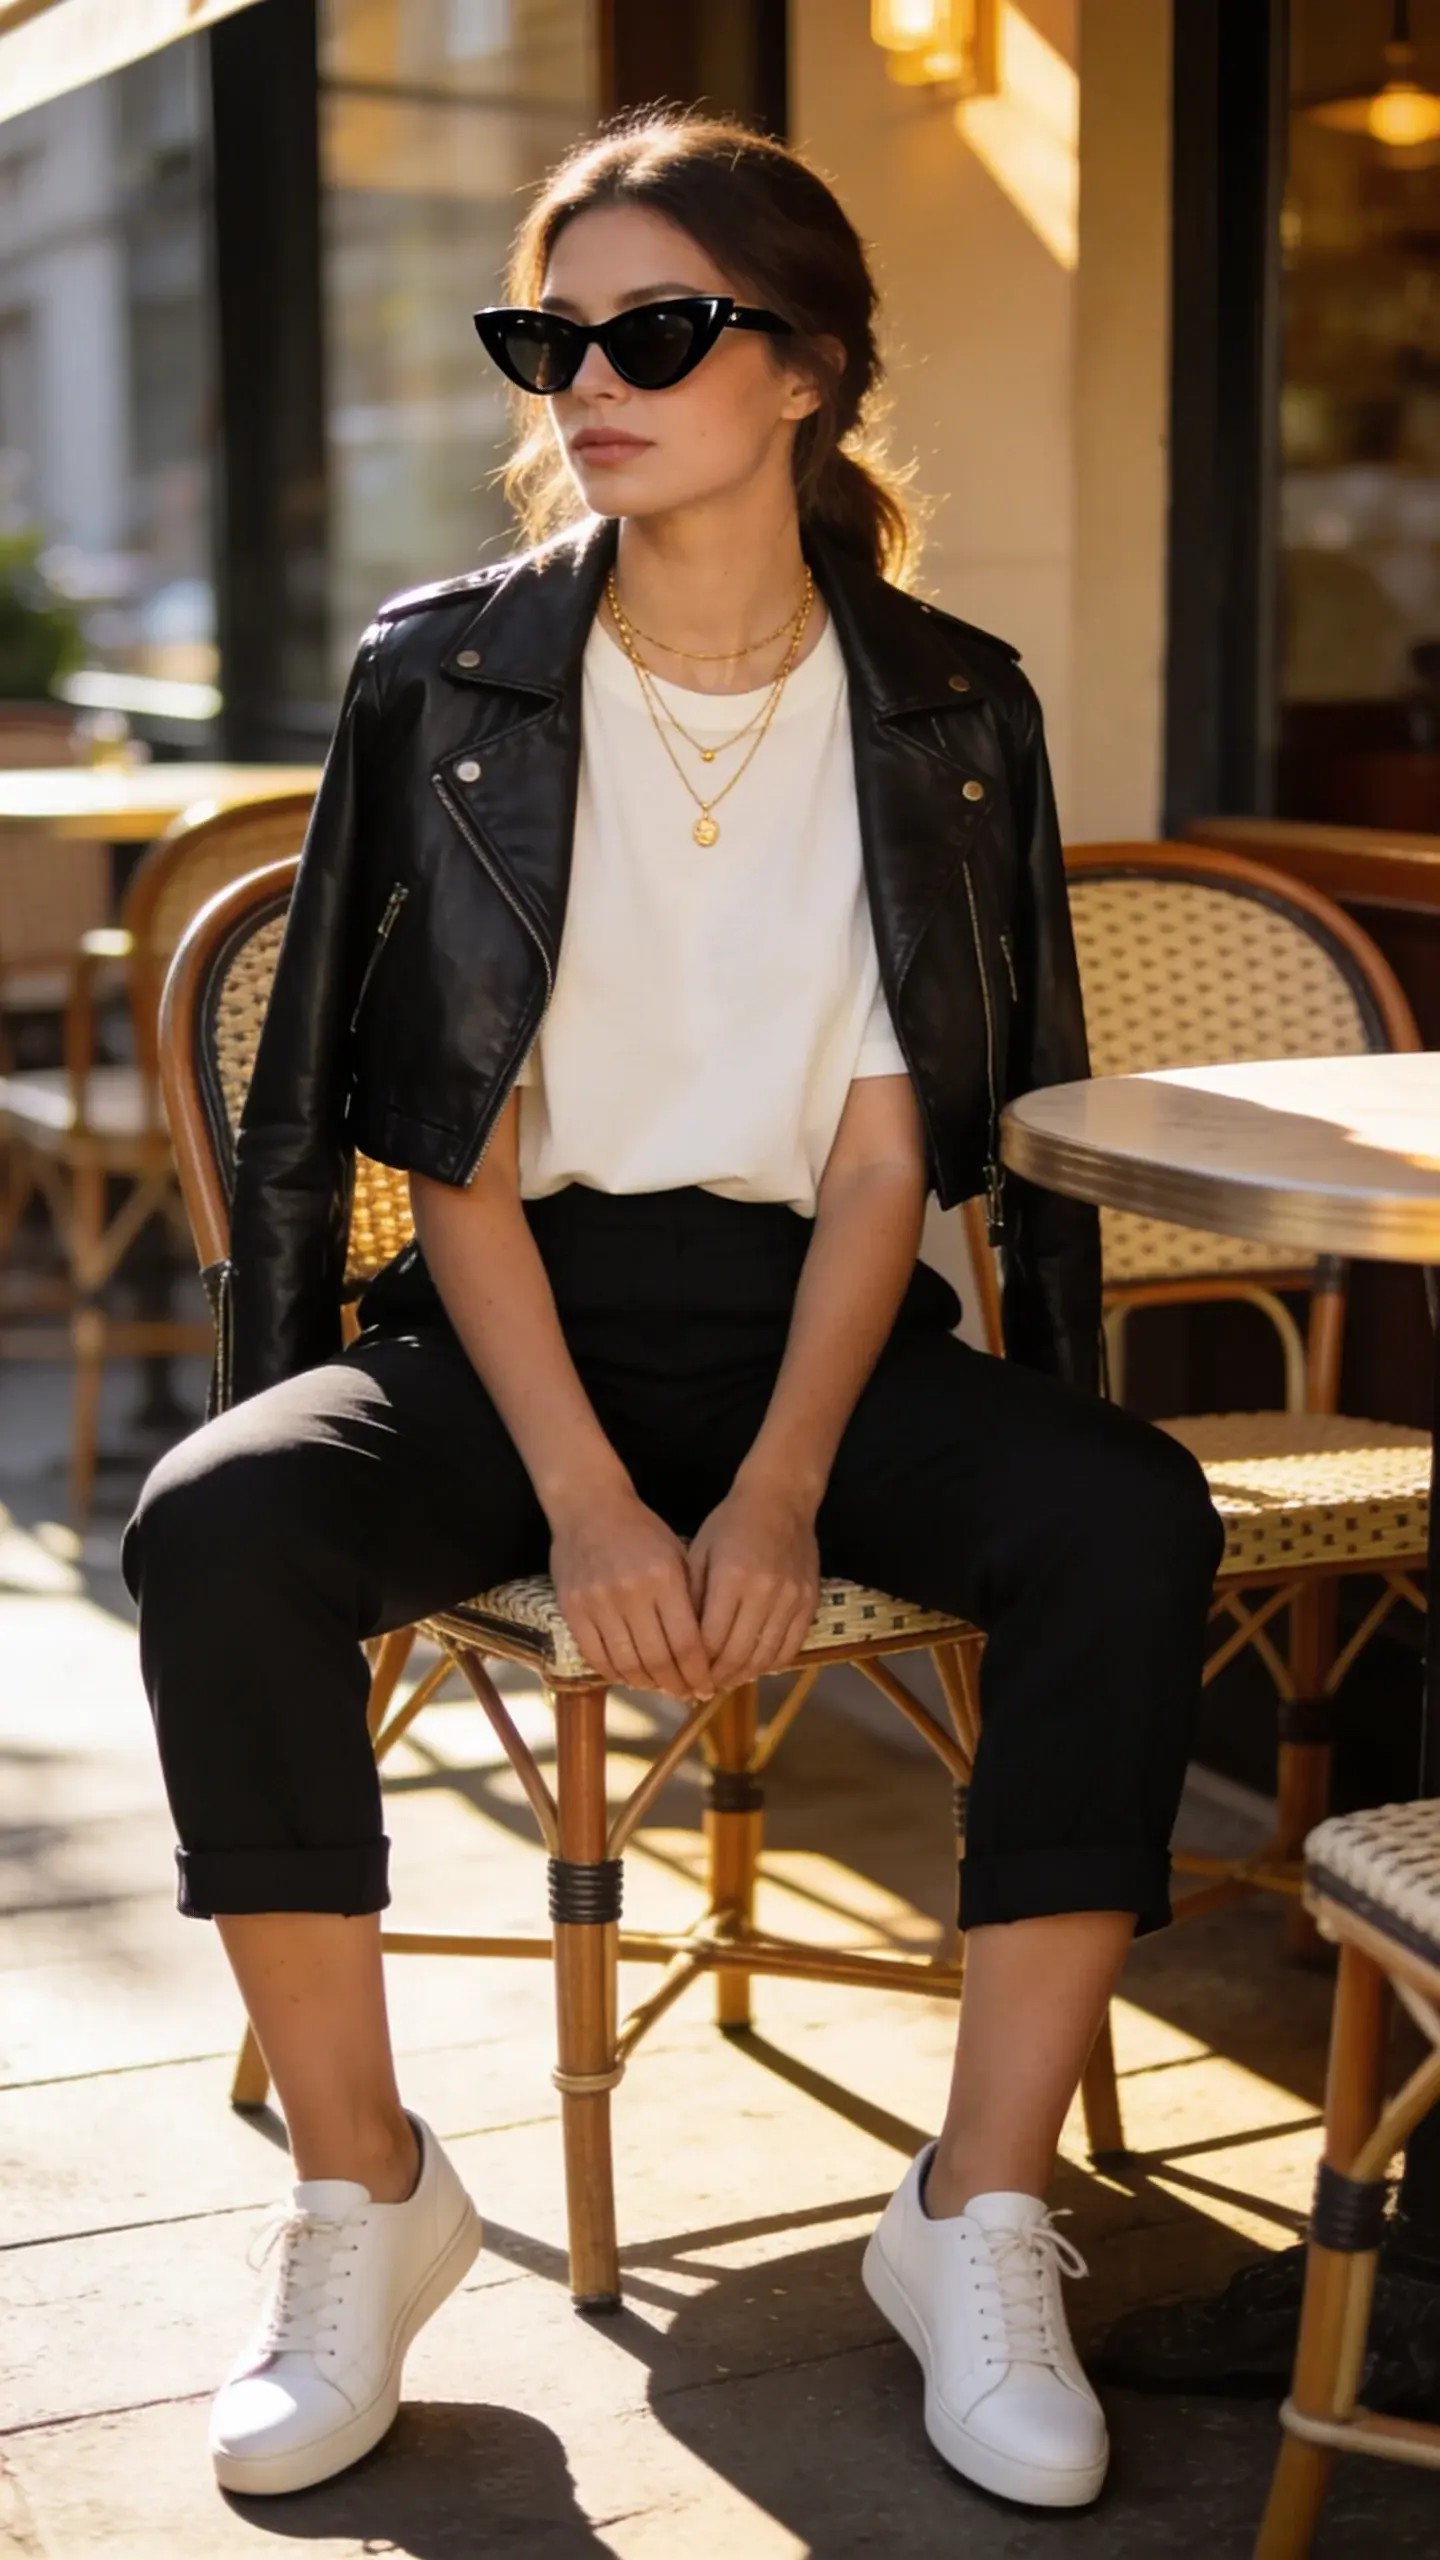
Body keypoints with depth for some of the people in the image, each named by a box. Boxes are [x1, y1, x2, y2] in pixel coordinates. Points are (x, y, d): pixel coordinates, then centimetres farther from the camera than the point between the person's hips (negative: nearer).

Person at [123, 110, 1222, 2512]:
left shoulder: (948, 712, 2)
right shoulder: (440, 676, 0)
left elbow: (891, 1155, -2)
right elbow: (454, 1151, -5)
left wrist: (777, 1496, -17)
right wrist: (587, 1499, -18)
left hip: (816, 1326, 1)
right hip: (512, 1325, 0)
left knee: (1129, 1519, -29)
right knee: (213, 1533, -29)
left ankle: (979, 2225, -16)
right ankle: (364, 2198, -11)